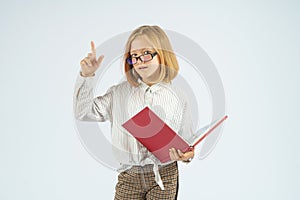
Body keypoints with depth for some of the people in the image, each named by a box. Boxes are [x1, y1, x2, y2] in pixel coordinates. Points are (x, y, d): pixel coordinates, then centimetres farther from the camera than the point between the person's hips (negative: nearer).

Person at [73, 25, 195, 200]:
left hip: (165, 175, -1)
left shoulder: (178, 97, 2)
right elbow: (83, 112, 2)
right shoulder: (120, 92, 5)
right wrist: (87, 76, -6)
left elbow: (187, 138, 8)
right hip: (129, 177, 1)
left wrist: (187, 155, -14)